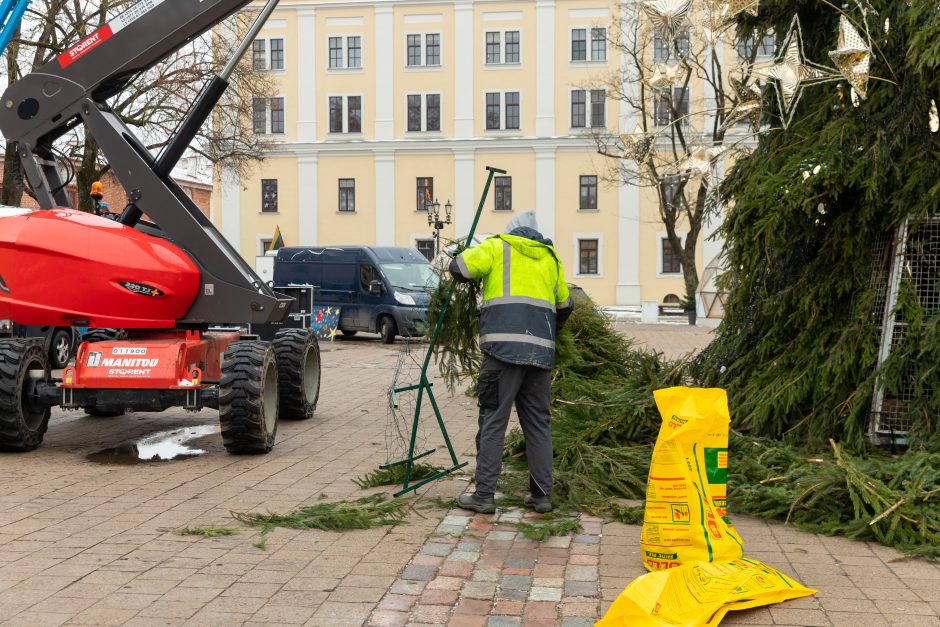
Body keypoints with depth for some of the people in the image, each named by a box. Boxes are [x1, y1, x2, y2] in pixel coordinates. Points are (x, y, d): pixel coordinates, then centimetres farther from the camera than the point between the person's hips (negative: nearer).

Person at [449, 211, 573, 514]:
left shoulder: (498, 247, 7)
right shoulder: (551, 258, 21)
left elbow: (458, 268, -1)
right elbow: (564, 305, 30)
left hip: (504, 349, -4)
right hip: (541, 352, 4)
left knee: (493, 422, 0)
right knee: (538, 423, 12)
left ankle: (484, 495, 2)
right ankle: (541, 496, 14)